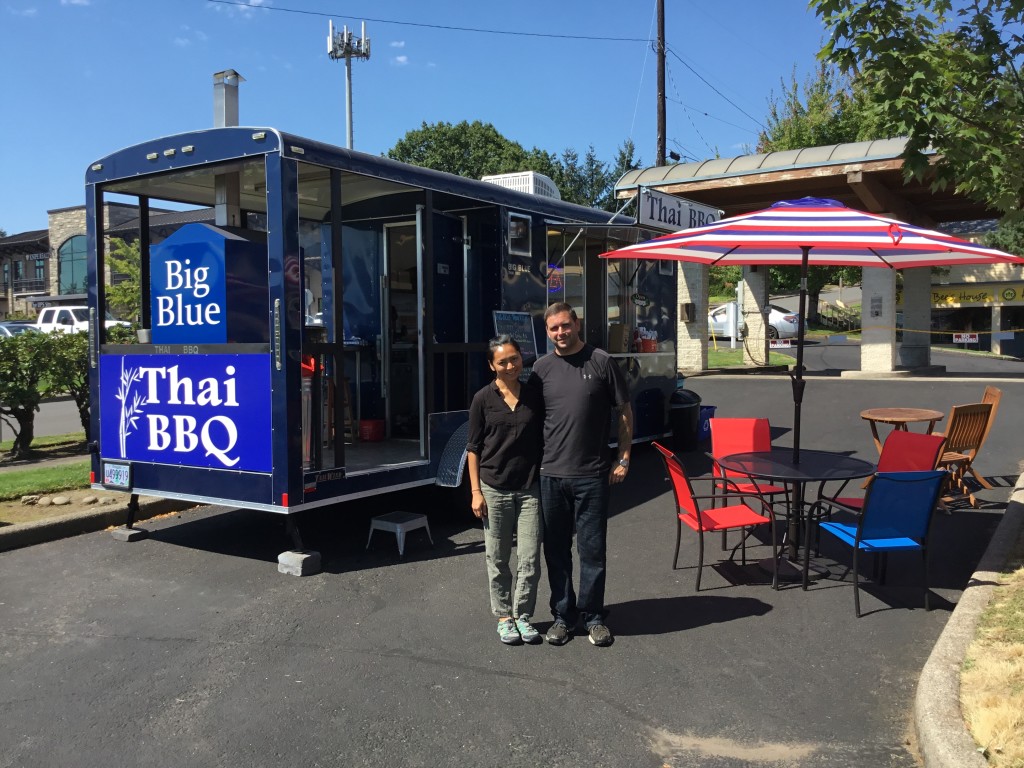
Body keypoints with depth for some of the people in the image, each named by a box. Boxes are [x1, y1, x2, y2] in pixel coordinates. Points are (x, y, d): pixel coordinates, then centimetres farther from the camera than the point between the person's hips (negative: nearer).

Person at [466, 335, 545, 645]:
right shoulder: (483, 399, -3)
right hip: (494, 489, -1)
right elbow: (474, 448, 0)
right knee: (498, 559, 10)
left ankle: (523, 614, 22)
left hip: (529, 488, 1)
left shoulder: (534, 394, 2)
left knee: (530, 559, 3)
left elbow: (543, 438, 9)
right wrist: (476, 491, -4)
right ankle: (503, 616, 26)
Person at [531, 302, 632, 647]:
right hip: (550, 474, 2)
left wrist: (624, 458, 0)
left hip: (592, 475, -2)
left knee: (592, 549, 6)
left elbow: (624, 411, 3)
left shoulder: (601, 362, -1)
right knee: (556, 549, 10)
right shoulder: (542, 367, 6)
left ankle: (593, 616, 21)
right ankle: (563, 615, 24)